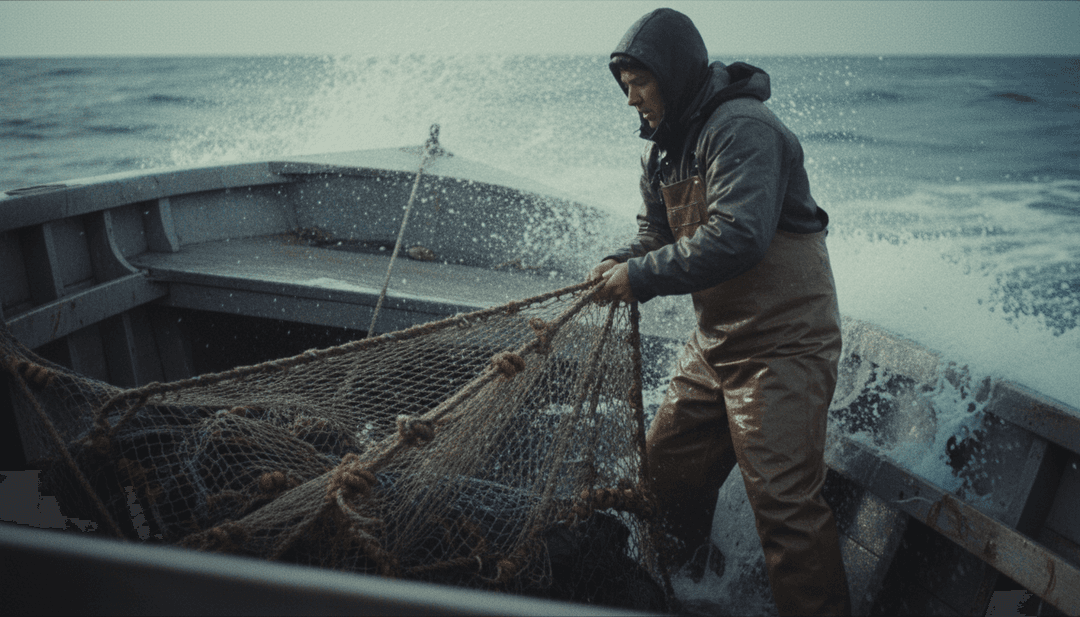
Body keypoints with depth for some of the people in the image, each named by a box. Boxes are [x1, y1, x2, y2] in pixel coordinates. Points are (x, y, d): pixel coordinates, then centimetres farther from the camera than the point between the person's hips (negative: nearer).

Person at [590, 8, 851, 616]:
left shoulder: (742, 128, -20)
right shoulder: (665, 150, 10)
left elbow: (737, 236, -32)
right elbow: (658, 233, 15)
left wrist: (642, 277, -25)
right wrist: (623, 263, -7)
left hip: (783, 342, -9)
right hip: (715, 339, 9)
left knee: (785, 501, -9)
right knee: (668, 460, 19)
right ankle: (685, 563, 45)